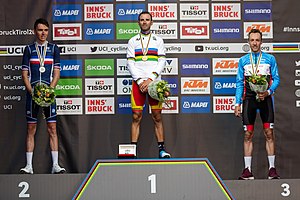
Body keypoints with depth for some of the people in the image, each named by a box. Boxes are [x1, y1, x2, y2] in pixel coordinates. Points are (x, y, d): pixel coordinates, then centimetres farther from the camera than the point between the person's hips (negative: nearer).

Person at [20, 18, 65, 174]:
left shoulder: (53, 48, 9)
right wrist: (31, 91, -9)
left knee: (52, 128, -3)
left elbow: (56, 72, 4)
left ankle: (55, 165, -1)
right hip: (32, 92, 0)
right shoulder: (29, 49, 9)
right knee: (31, 129, 2)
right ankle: (29, 166, 5)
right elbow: (24, 73, 5)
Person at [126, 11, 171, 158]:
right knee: (136, 117, -2)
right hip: (138, 82, 0)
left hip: (154, 81, 0)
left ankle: (161, 149, 4)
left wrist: (150, 79, -10)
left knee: (157, 117, 1)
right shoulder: (133, 41, 10)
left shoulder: (158, 40, 10)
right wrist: (140, 81, -8)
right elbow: (130, 63, 4)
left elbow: (162, 62, 2)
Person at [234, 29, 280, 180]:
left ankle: (272, 169, 3)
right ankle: (247, 170, 3)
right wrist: (237, 103, 4)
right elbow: (239, 83, 11)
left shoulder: (270, 58, 7)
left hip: (265, 99, -1)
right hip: (249, 99, 1)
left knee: (269, 133, -3)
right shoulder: (243, 60, 11)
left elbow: (276, 79, 6)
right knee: (248, 134, 0)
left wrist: (268, 92, -12)